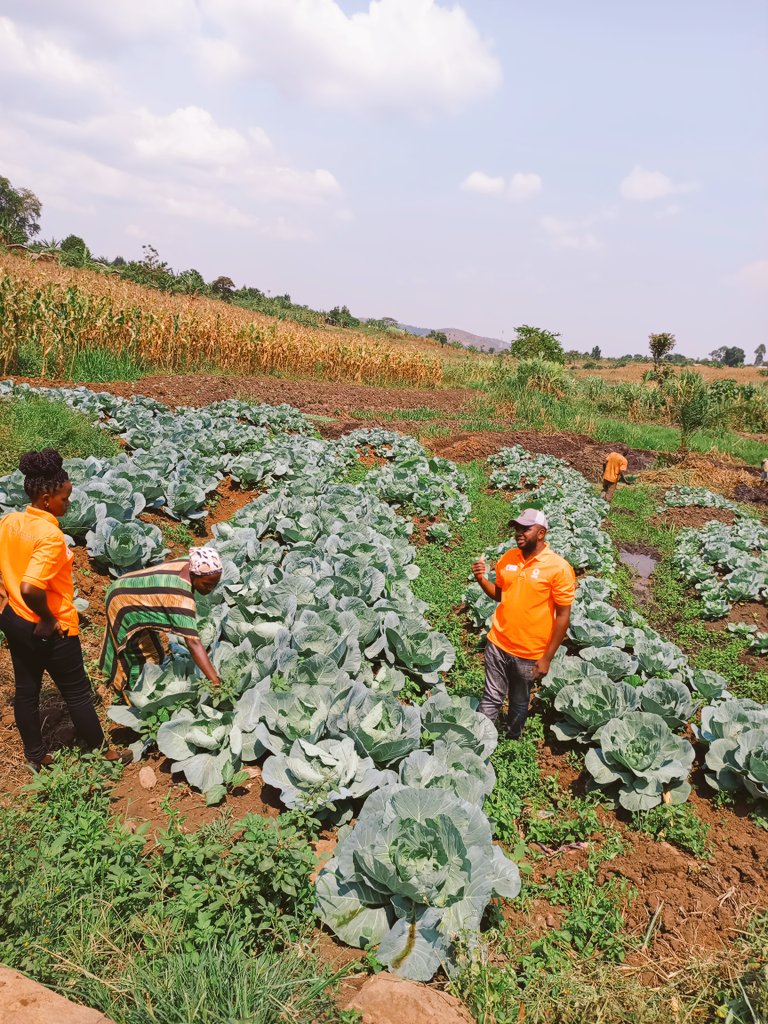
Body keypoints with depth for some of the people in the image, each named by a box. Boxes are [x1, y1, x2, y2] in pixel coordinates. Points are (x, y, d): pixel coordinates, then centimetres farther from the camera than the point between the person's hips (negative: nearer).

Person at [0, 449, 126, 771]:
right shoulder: (51, 535, -28)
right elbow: (31, 588, -36)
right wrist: (48, 619, -20)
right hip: (50, 629, -8)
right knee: (77, 692, 10)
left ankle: (34, 756, 38)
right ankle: (100, 752, 28)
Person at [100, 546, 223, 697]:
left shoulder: (190, 565, -18)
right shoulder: (181, 598, -42)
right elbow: (193, 642, -47)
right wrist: (216, 682, -49)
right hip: (123, 604, -9)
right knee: (140, 654, 6)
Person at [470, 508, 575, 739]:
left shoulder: (558, 568, -16)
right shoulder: (507, 558, -1)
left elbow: (563, 616, -12)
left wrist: (547, 658, -11)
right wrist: (481, 579, -7)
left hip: (529, 654, -3)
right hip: (497, 644, 3)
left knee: (519, 703, 18)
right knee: (491, 699, 11)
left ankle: (512, 741, 42)